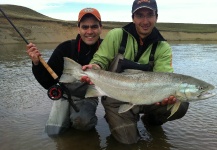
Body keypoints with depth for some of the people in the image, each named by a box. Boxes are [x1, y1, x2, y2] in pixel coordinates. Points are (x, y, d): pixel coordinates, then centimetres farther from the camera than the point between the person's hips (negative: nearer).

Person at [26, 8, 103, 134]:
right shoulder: (65, 48, -15)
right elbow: (48, 83, -13)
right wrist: (36, 64, -30)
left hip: (88, 97, -1)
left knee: (82, 121, -29)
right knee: (53, 131, -10)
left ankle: (91, 119, 6)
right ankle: (69, 116, 20)